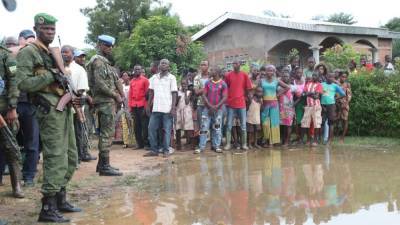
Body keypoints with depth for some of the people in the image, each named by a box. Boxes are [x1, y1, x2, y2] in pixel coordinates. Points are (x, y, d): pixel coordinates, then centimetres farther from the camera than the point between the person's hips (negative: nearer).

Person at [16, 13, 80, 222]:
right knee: (56, 159, -11)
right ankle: (48, 208, -5)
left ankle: (60, 199, 25)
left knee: (70, 157, 13)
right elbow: (23, 83, -16)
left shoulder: (53, 53, 21)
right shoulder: (28, 52, -5)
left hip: (64, 109, 9)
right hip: (49, 110, -9)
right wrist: (50, 75, -17)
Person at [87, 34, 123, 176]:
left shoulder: (106, 61, 21)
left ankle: (102, 163, 20)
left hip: (109, 102, 10)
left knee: (105, 133, 13)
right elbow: (100, 84, -18)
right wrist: (115, 95, -13)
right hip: (105, 102, -10)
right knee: (106, 133, -10)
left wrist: (120, 95, 4)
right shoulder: (98, 60, -9)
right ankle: (105, 166, -9)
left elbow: (115, 80, 18)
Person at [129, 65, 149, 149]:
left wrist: (146, 106, -11)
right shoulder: (132, 81, 14)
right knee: (137, 126, 7)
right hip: (134, 106, 5)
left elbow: (147, 93, -6)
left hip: (142, 106, -5)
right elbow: (130, 94, 14)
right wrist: (130, 106, 7)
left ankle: (146, 143, 2)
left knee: (145, 125, -3)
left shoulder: (145, 80, -1)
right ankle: (139, 143, 13)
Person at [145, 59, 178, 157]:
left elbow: (174, 94, -3)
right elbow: (151, 92, 16)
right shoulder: (154, 77, 12)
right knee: (151, 129, 3)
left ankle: (166, 150, 7)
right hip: (156, 108, 4)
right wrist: (148, 105, 10)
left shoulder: (171, 78, 0)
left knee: (167, 130, 0)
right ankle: (154, 150, 10)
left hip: (167, 108, -4)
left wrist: (173, 108, -11)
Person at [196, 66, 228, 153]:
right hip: (207, 108, 2)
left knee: (217, 128, 5)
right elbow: (204, 95, 2)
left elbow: (225, 97, -7)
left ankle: (216, 146, 14)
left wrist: (216, 106, -14)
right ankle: (201, 147, 1)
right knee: (204, 128, -1)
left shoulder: (223, 84, -2)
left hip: (218, 109, -2)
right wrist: (210, 105, -10)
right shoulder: (208, 83, 6)